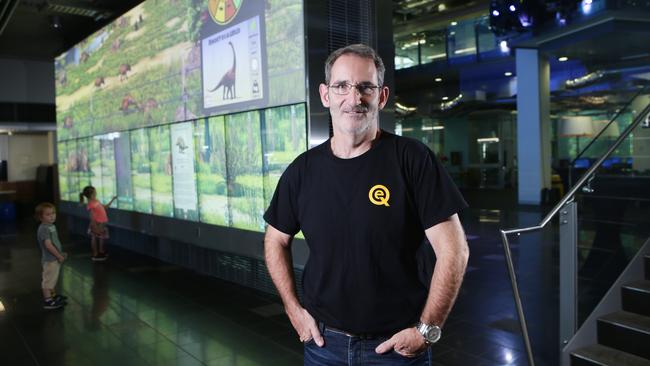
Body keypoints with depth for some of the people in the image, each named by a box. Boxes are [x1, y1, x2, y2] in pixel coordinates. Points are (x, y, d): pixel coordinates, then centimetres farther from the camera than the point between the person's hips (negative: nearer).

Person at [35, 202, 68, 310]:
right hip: (49, 259, -10)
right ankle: (48, 301, 7)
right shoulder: (43, 229, -21)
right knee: (48, 280, 0)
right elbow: (48, 245, -26)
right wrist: (59, 256, -19)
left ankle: (53, 295, 37)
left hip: (55, 258, 10)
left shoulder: (52, 226, 8)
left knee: (54, 279, 22)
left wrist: (61, 253, 14)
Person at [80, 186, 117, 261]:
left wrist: (112, 199, 19)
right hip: (97, 224, -8)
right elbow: (92, 218, -20)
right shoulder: (91, 205, -19)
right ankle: (95, 255, 15)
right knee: (94, 239, 5)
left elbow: (105, 207, 21)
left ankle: (101, 252, 33)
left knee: (101, 238, 19)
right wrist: (96, 228, -21)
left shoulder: (96, 202, 6)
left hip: (102, 224, 8)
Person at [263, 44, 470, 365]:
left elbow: (453, 249, -12)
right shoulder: (302, 170, -1)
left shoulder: (412, 159, -12)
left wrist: (427, 329, -12)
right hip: (323, 340, 3)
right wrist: (294, 309, 3)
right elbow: (276, 241, 11)